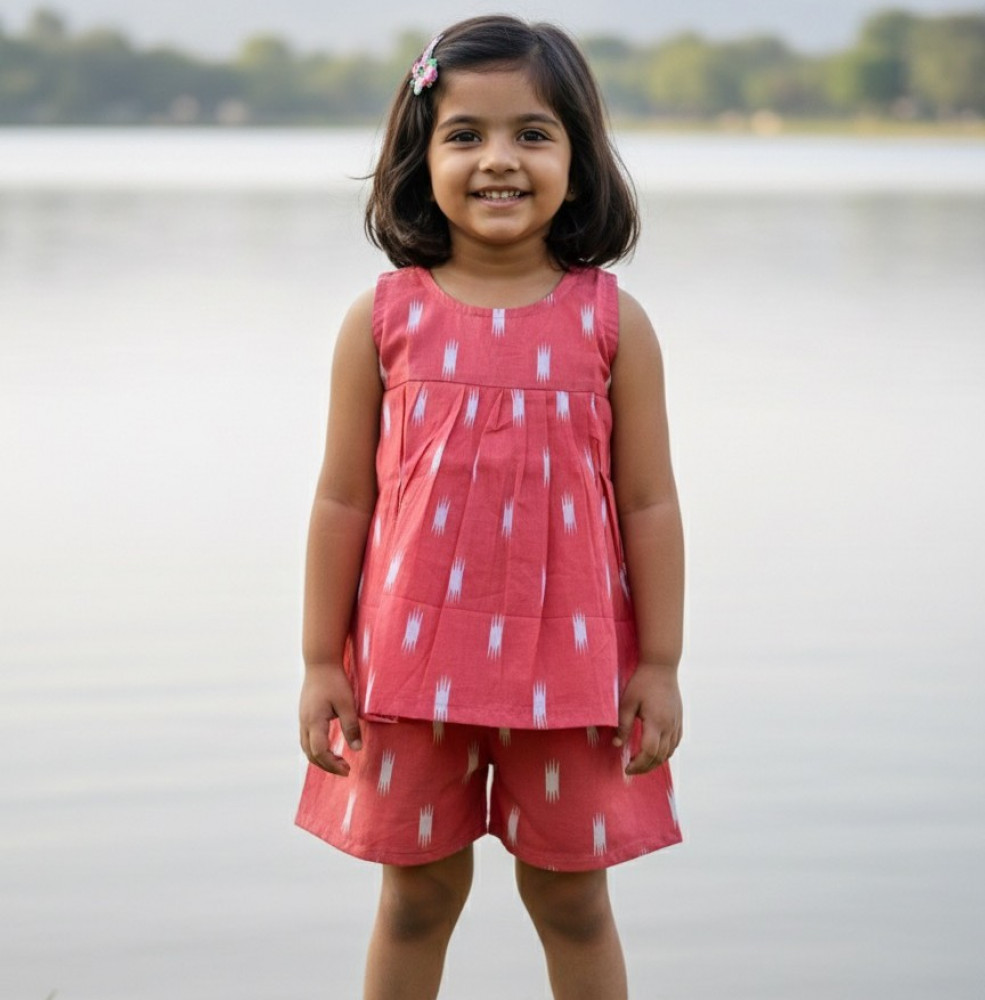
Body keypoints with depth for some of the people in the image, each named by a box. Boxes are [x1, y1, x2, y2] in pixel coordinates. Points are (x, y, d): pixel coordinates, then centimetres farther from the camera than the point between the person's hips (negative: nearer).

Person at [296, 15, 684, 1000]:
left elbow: (650, 505, -1)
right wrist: (321, 663, 0)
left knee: (571, 897, 13)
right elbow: (343, 500, 0)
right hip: (414, 660, 0)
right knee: (418, 894, 13)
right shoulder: (384, 318, -4)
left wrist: (659, 666, -2)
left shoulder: (612, 321, -4)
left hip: (568, 661, 0)